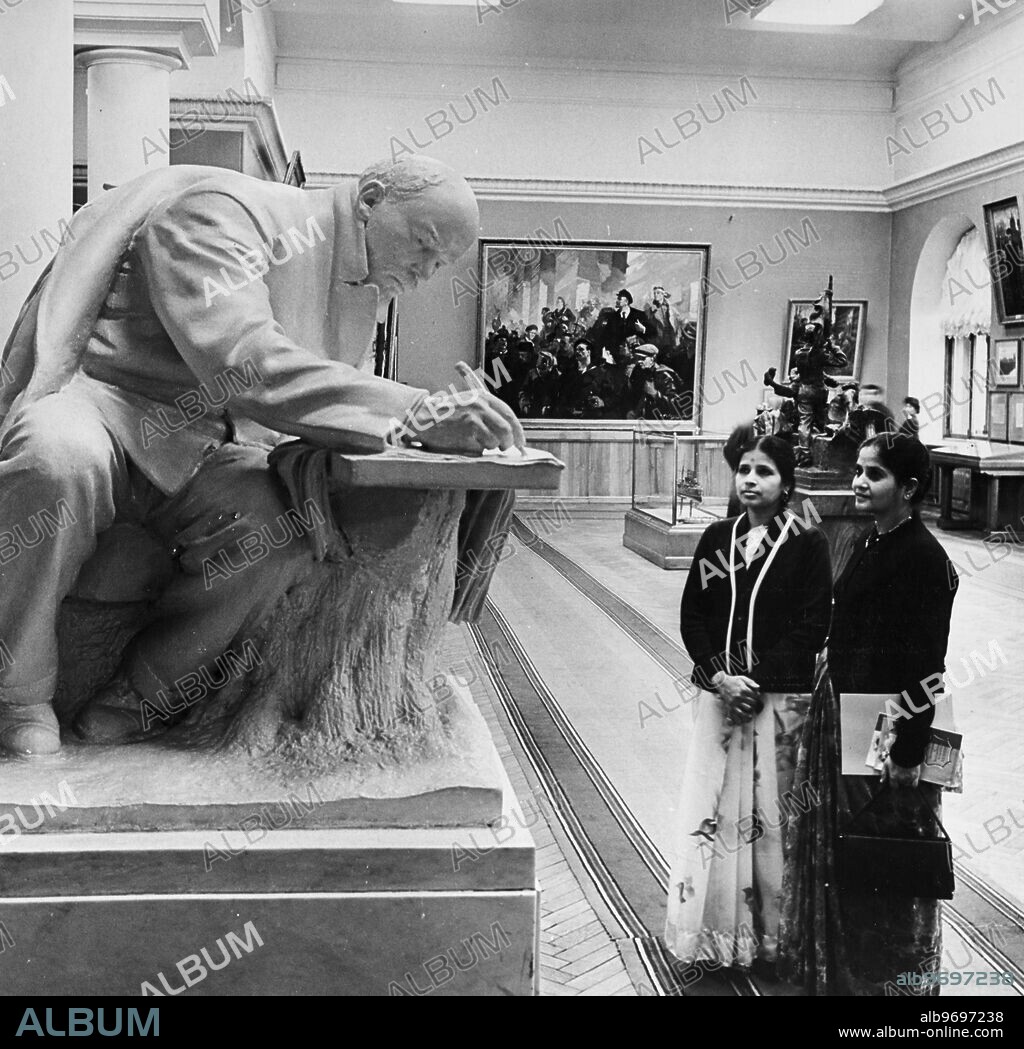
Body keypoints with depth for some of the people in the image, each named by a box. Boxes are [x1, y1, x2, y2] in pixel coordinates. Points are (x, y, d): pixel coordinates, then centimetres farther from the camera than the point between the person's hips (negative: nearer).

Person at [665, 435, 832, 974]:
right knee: (712, 811, 5)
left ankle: (770, 936, 14)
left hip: (782, 700, -3)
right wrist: (720, 677, -8)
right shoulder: (717, 538, 8)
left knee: (772, 814, 1)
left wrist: (757, 682, -13)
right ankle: (716, 933, 16)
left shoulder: (808, 544, -3)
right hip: (720, 693, 4)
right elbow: (692, 616, 5)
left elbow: (812, 628, -7)